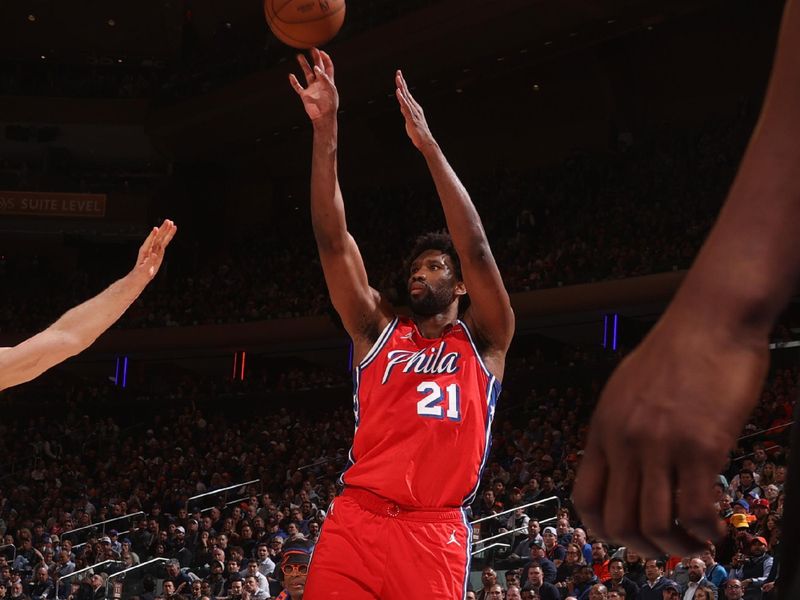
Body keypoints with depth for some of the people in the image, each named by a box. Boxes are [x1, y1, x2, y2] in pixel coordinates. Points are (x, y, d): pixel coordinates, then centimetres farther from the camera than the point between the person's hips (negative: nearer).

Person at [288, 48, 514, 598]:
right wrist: (325, 131, -1)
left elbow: (476, 249, -1)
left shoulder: (482, 343, 12)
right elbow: (334, 241, 9)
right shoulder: (379, 332, 18)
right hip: (354, 520, 2)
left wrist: (428, 145, -7)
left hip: (434, 532, -2)